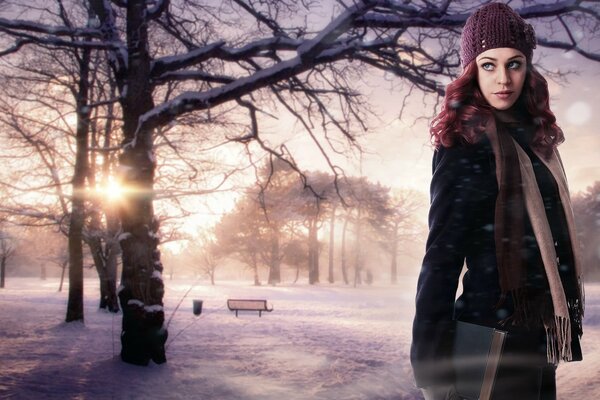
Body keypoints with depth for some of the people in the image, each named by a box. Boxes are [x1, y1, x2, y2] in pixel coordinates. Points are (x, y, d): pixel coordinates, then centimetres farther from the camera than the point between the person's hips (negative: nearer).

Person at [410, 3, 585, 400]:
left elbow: (551, 236, 9)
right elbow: (441, 256, -17)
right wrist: (432, 360, -20)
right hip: (496, 335, -8)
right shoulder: (467, 144, -13)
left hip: (538, 333, 8)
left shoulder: (532, 136, 9)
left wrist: (564, 324, 8)